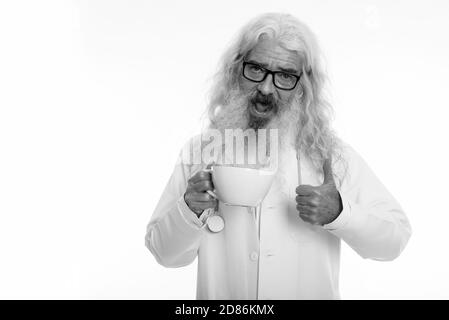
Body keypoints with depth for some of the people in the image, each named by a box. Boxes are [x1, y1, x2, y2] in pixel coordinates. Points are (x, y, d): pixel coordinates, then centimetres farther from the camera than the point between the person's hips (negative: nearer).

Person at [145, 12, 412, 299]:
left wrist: (339, 212, -19)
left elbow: (396, 237, -3)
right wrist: (190, 211, -18)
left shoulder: (330, 153, -5)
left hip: (313, 292, -1)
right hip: (220, 295, 2)